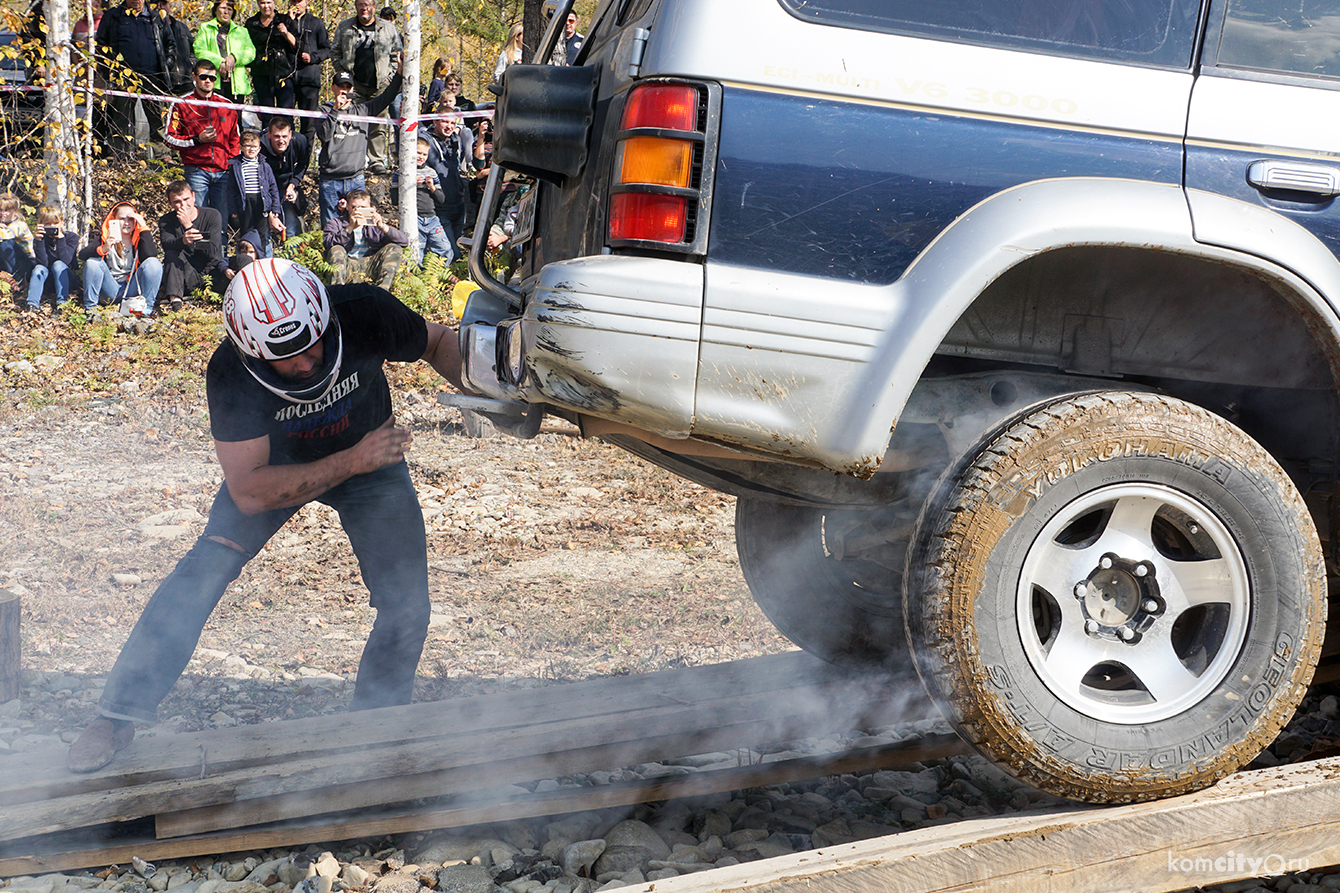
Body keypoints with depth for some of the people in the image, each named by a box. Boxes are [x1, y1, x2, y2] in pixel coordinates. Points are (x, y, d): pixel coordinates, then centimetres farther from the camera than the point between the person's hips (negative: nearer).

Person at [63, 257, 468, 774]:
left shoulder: (364, 313, -31)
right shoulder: (230, 376, -34)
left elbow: (437, 344, -9)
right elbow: (249, 492, -33)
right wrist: (352, 462, -38)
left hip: (369, 455, 2)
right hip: (278, 463, -1)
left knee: (406, 609, -9)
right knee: (205, 570, -21)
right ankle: (119, 716, -12)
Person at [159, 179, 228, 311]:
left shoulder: (212, 215, -1)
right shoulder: (166, 221, 2)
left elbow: (214, 252, -14)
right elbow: (167, 244, -22)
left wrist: (189, 226, -19)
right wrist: (183, 241, -46)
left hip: (211, 273, -1)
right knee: (172, 253, -28)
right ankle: (174, 299, -40)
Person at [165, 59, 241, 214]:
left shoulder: (226, 105, 15)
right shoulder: (182, 104, 5)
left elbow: (235, 140, 21)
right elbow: (170, 138, 4)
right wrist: (197, 140, -8)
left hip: (223, 171, 3)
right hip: (196, 170, -3)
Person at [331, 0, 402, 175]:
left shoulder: (388, 29, 10)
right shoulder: (344, 28, 12)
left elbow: (397, 54, 15)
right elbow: (335, 51, 17)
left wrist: (389, 75, 4)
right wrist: (342, 73, 5)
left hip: (380, 85, 0)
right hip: (354, 84, 0)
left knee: (378, 126, -3)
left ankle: (377, 161, 2)